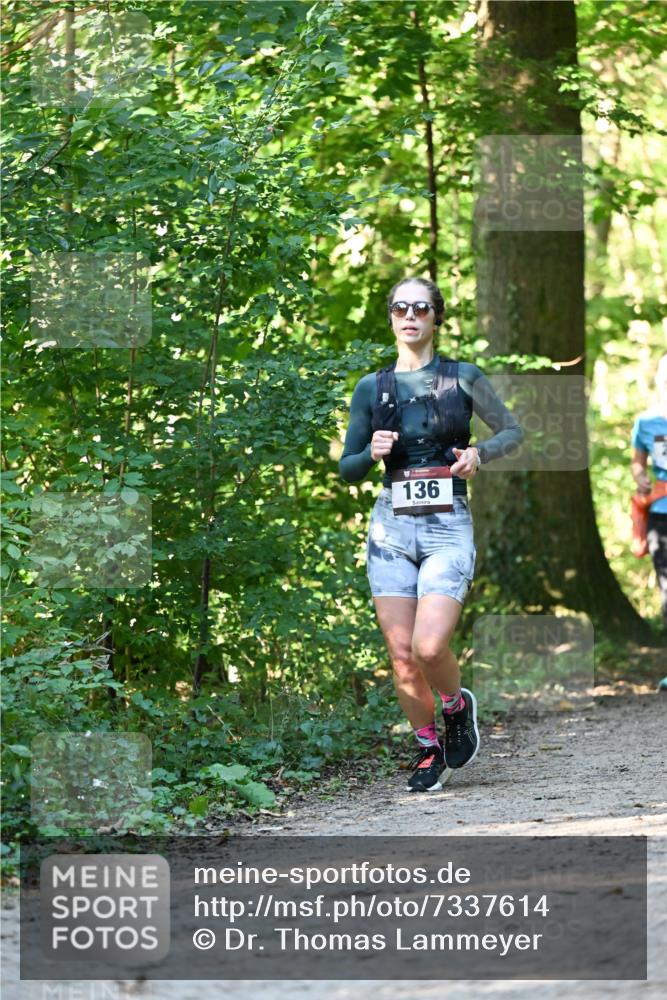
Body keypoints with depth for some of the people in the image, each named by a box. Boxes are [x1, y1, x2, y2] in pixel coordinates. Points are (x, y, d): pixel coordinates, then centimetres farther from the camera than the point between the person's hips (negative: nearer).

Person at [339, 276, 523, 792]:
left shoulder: (462, 377, 3)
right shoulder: (371, 388, 9)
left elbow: (513, 431, 12)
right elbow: (348, 470, 13)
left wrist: (480, 453, -8)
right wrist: (372, 453, -8)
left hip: (449, 528, -3)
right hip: (391, 528, 3)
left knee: (429, 647, -18)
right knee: (401, 653, 0)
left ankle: (458, 706, 14)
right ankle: (428, 749, 18)